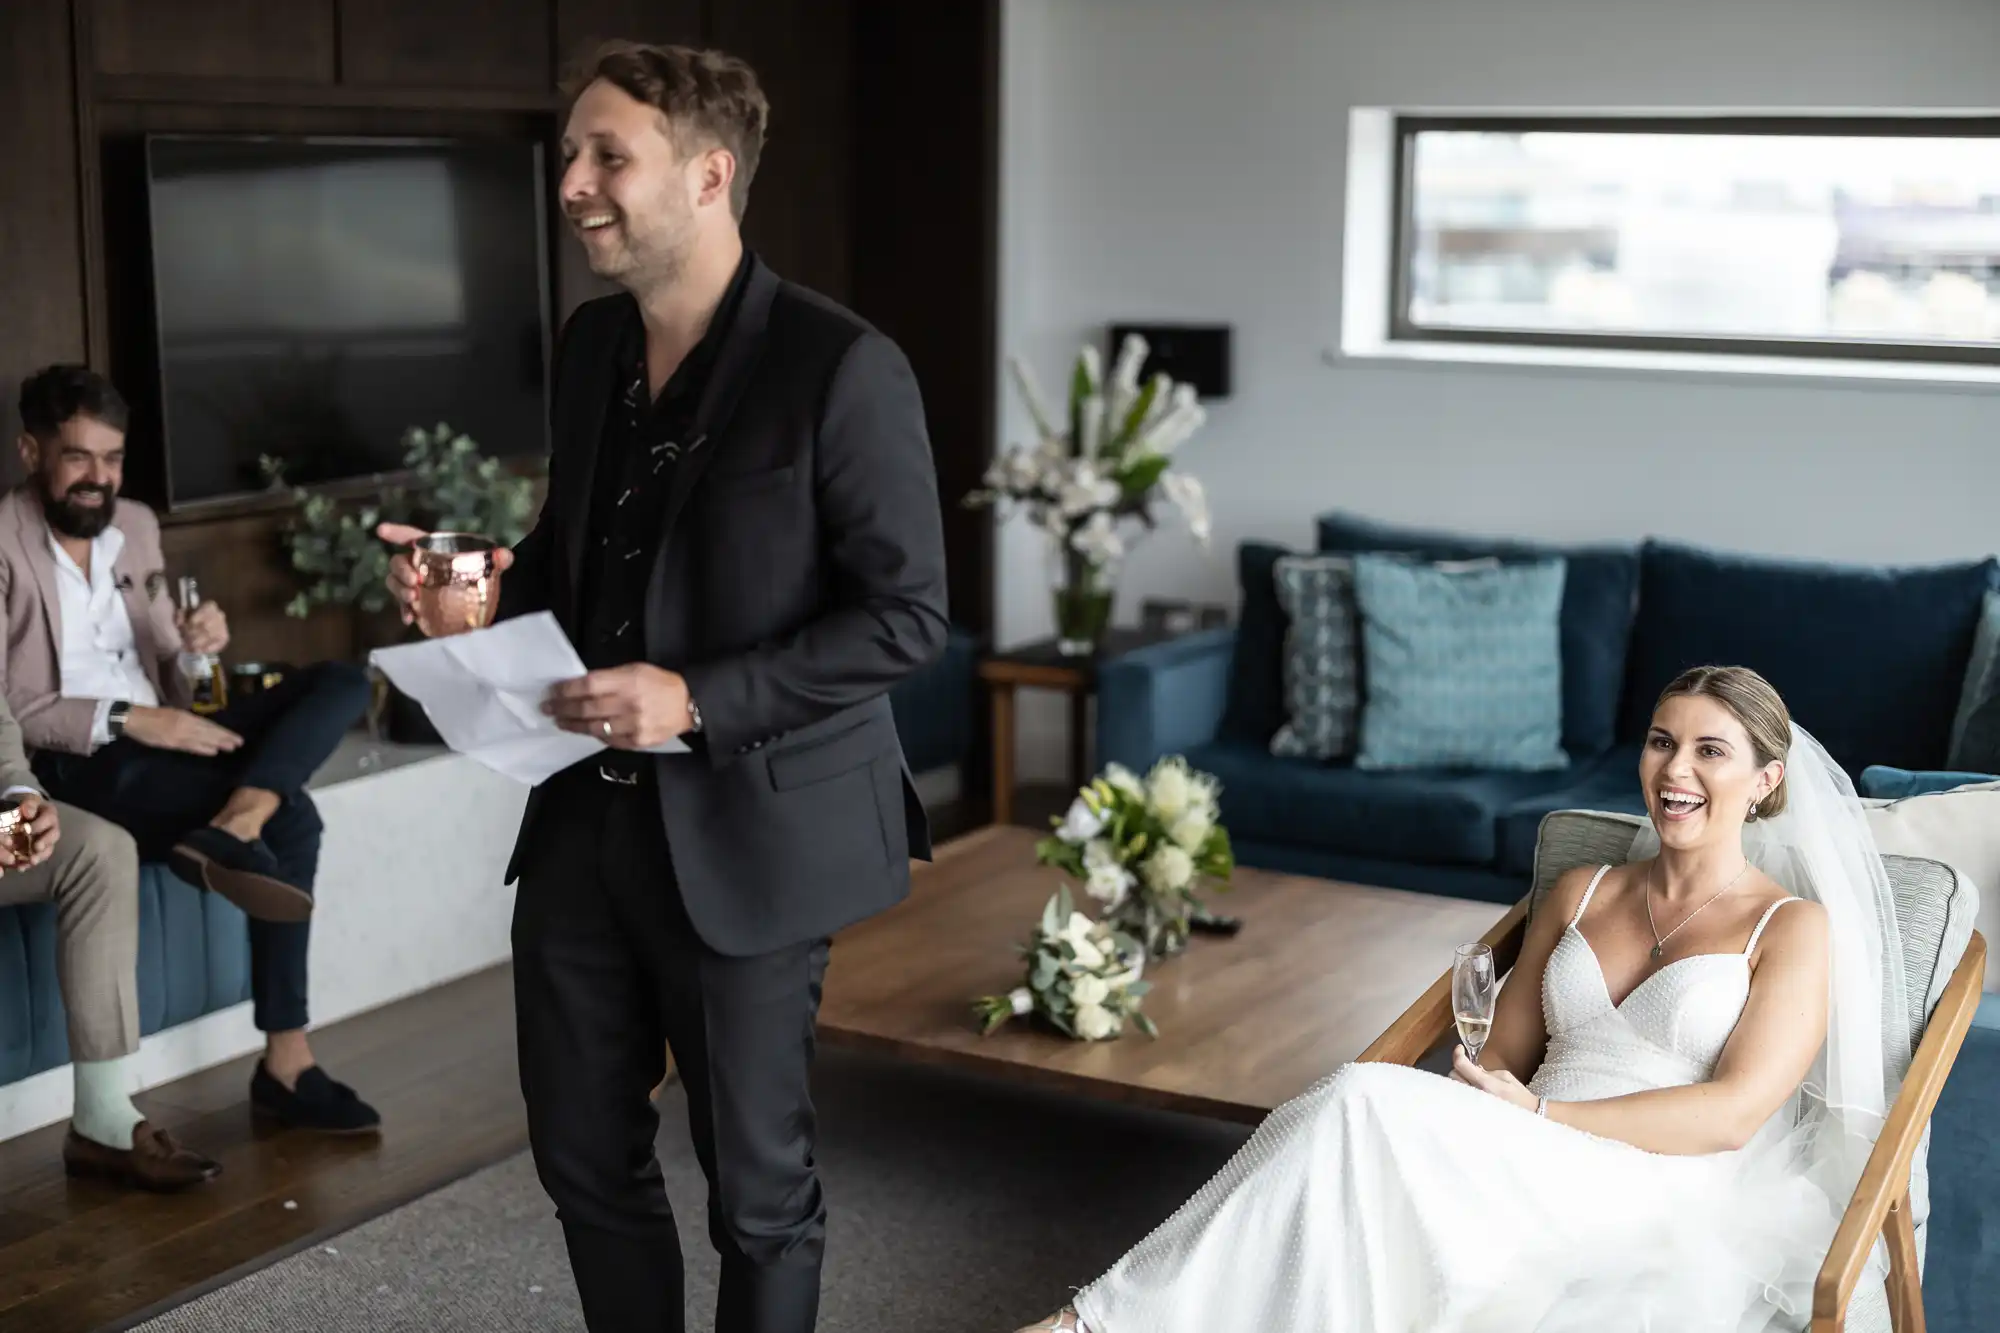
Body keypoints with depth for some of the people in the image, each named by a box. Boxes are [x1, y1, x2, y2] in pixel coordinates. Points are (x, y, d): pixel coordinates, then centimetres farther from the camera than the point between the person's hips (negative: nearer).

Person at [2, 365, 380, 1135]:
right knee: (290, 816, -25)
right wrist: (125, 720, -24)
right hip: (71, 768, -8)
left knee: (342, 684, -12)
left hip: (155, 741, 8)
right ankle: (286, 1060, -22)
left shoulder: (135, 525, 15)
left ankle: (229, 829, -34)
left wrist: (199, 643, -6)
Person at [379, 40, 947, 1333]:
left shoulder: (842, 368, -16)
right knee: (585, 1154, 18)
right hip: (584, 817, 7)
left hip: (748, 833, -6)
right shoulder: (591, 343, 6)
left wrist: (699, 699, -23)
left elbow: (908, 614, -15)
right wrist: (492, 588, -3)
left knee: (756, 1181, 10)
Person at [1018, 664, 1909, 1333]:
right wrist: (1446, 1127, -8)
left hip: (1651, 1203, -4)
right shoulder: (1582, 893, 20)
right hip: (1528, 1177, 5)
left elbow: (1735, 1113, -8)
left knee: (1365, 1101, -30)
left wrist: (1543, 1115, -12)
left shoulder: (1794, 927, 5)